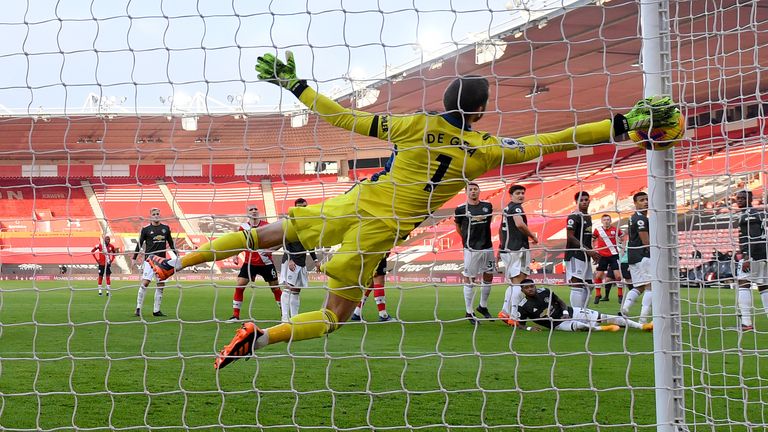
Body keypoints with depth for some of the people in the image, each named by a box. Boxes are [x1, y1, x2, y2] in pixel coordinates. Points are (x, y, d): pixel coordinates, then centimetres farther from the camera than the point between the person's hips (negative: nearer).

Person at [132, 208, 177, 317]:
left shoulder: (166, 228, 11)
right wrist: (135, 258, 2)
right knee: (145, 283, -15)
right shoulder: (146, 229, 1)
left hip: (161, 260, 4)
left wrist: (176, 255, 15)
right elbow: (139, 244, 4)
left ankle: (156, 310, 11)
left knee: (161, 285, 3)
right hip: (149, 259, -4)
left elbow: (171, 243, 19)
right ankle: (138, 308, -9)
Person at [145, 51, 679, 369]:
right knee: (333, 317, 11)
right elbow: (550, 142, -7)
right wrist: (624, 123, -4)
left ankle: (177, 260, 16)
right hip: (380, 232, -2)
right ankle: (259, 335, -11)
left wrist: (295, 85, 10)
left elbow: (345, 118, -1)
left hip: (354, 206, 2)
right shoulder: (485, 148, -6)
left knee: (277, 229, 20)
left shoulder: (415, 124, -2)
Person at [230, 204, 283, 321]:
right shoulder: (243, 227, -1)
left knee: (275, 288, 6)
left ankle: (284, 313, 20)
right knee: (239, 286, -10)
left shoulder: (266, 225, -6)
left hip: (266, 262, -1)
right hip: (249, 262, 1)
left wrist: (270, 249, -21)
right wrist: (235, 255, -2)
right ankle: (235, 315, -2)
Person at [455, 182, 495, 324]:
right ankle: (469, 312, 6)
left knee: (488, 277, 12)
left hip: (487, 247, 4)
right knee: (469, 280, -2)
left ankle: (483, 306, 30)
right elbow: (458, 227, 10)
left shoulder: (487, 206, 5)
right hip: (471, 249, -4)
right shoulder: (461, 209, -5)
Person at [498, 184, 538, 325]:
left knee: (513, 283, 18)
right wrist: (533, 236, -13)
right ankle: (513, 317, -11)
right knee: (518, 283, -8)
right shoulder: (516, 208, -10)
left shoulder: (506, 209, 18)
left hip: (506, 249, 9)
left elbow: (501, 229, 28)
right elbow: (519, 224, -28)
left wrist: (501, 246, 38)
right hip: (517, 249, -9)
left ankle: (505, 312, 16)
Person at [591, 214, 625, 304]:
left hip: (613, 256, -1)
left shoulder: (615, 229, -3)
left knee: (618, 275, -6)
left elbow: (622, 235, 14)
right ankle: (597, 295, 14)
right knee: (598, 275, 1)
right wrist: (594, 249, 3)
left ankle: (621, 295, 6)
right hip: (602, 256, 1)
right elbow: (592, 240, 13)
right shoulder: (597, 230, -1)